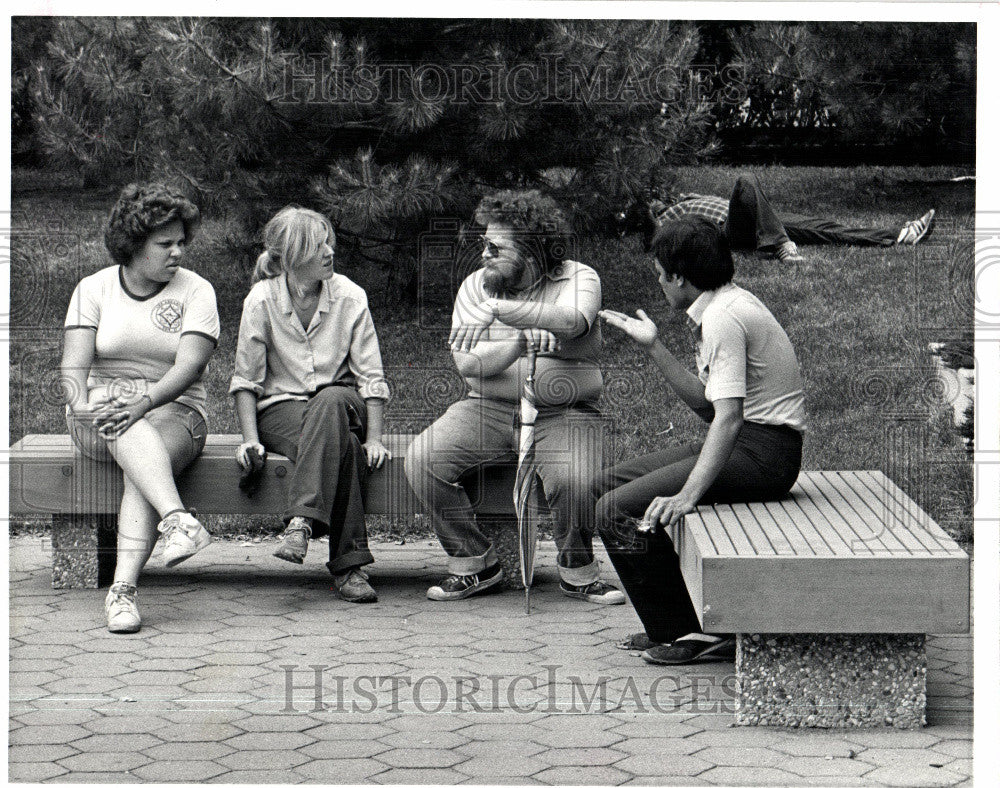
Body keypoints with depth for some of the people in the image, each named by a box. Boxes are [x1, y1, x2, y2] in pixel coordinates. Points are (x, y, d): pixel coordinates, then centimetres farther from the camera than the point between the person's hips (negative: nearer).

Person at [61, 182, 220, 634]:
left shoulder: (196, 292, 2)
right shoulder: (93, 289, 6)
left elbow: (189, 366, -12)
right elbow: (74, 363, -4)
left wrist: (145, 401, -31)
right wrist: (81, 404, -27)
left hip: (172, 410, -1)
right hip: (100, 411, 1)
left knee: (145, 464, -34)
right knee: (126, 427, -37)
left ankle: (122, 590, -46)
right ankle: (177, 520, -59)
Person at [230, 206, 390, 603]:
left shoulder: (349, 296, -3)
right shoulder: (261, 300, -6)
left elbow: (371, 377, -1)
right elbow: (245, 379, 1)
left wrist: (374, 437, -12)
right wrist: (250, 437, -11)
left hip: (340, 403, 1)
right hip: (281, 408, -1)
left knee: (333, 401, -38)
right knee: (342, 444, -36)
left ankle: (301, 522, -47)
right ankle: (349, 564, -42)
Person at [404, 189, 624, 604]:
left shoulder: (578, 278, 0)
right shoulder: (476, 285, 8)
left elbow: (572, 322, -25)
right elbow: (466, 362, -4)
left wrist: (499, 309, -31)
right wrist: (517, 345, -23)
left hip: (562, 414, -3)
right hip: (488, 410, 3)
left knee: (574, 480, -32)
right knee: (422, 459, -20)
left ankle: (578, 573, -2)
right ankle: (474, 564, -1)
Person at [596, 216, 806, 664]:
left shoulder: (723, 318, -17)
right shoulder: (727, 305, 15)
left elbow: (729, 417, -26)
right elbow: (707, 405, 15)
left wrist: (687, 496, -33)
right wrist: (653, 348, 16)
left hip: (761, 453, -11)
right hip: (749, 445, 11)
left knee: (618, 511, -16)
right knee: (611, 484, 12)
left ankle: (694, 631, -7)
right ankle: (668, 626, 14)